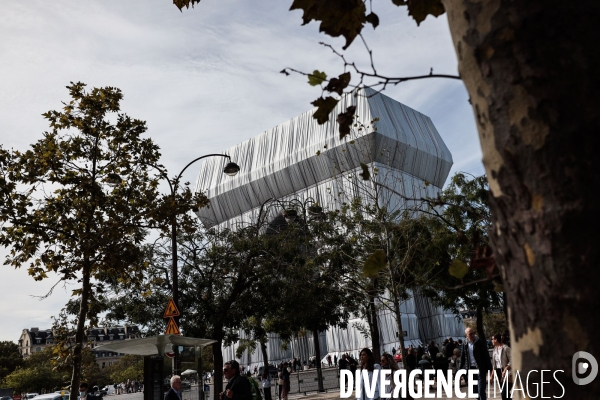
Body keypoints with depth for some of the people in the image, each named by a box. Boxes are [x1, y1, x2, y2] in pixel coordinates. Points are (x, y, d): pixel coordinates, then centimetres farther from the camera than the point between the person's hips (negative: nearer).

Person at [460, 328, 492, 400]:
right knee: (474, 390, 11)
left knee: (481, 390, -8)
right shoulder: (466, 345, 6)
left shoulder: (480, 342, -7)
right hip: (471, 369, 5)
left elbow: (486, 355, -9)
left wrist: (489, 369, -14)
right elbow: (463, 358, 13)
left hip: (480, 369, -5)